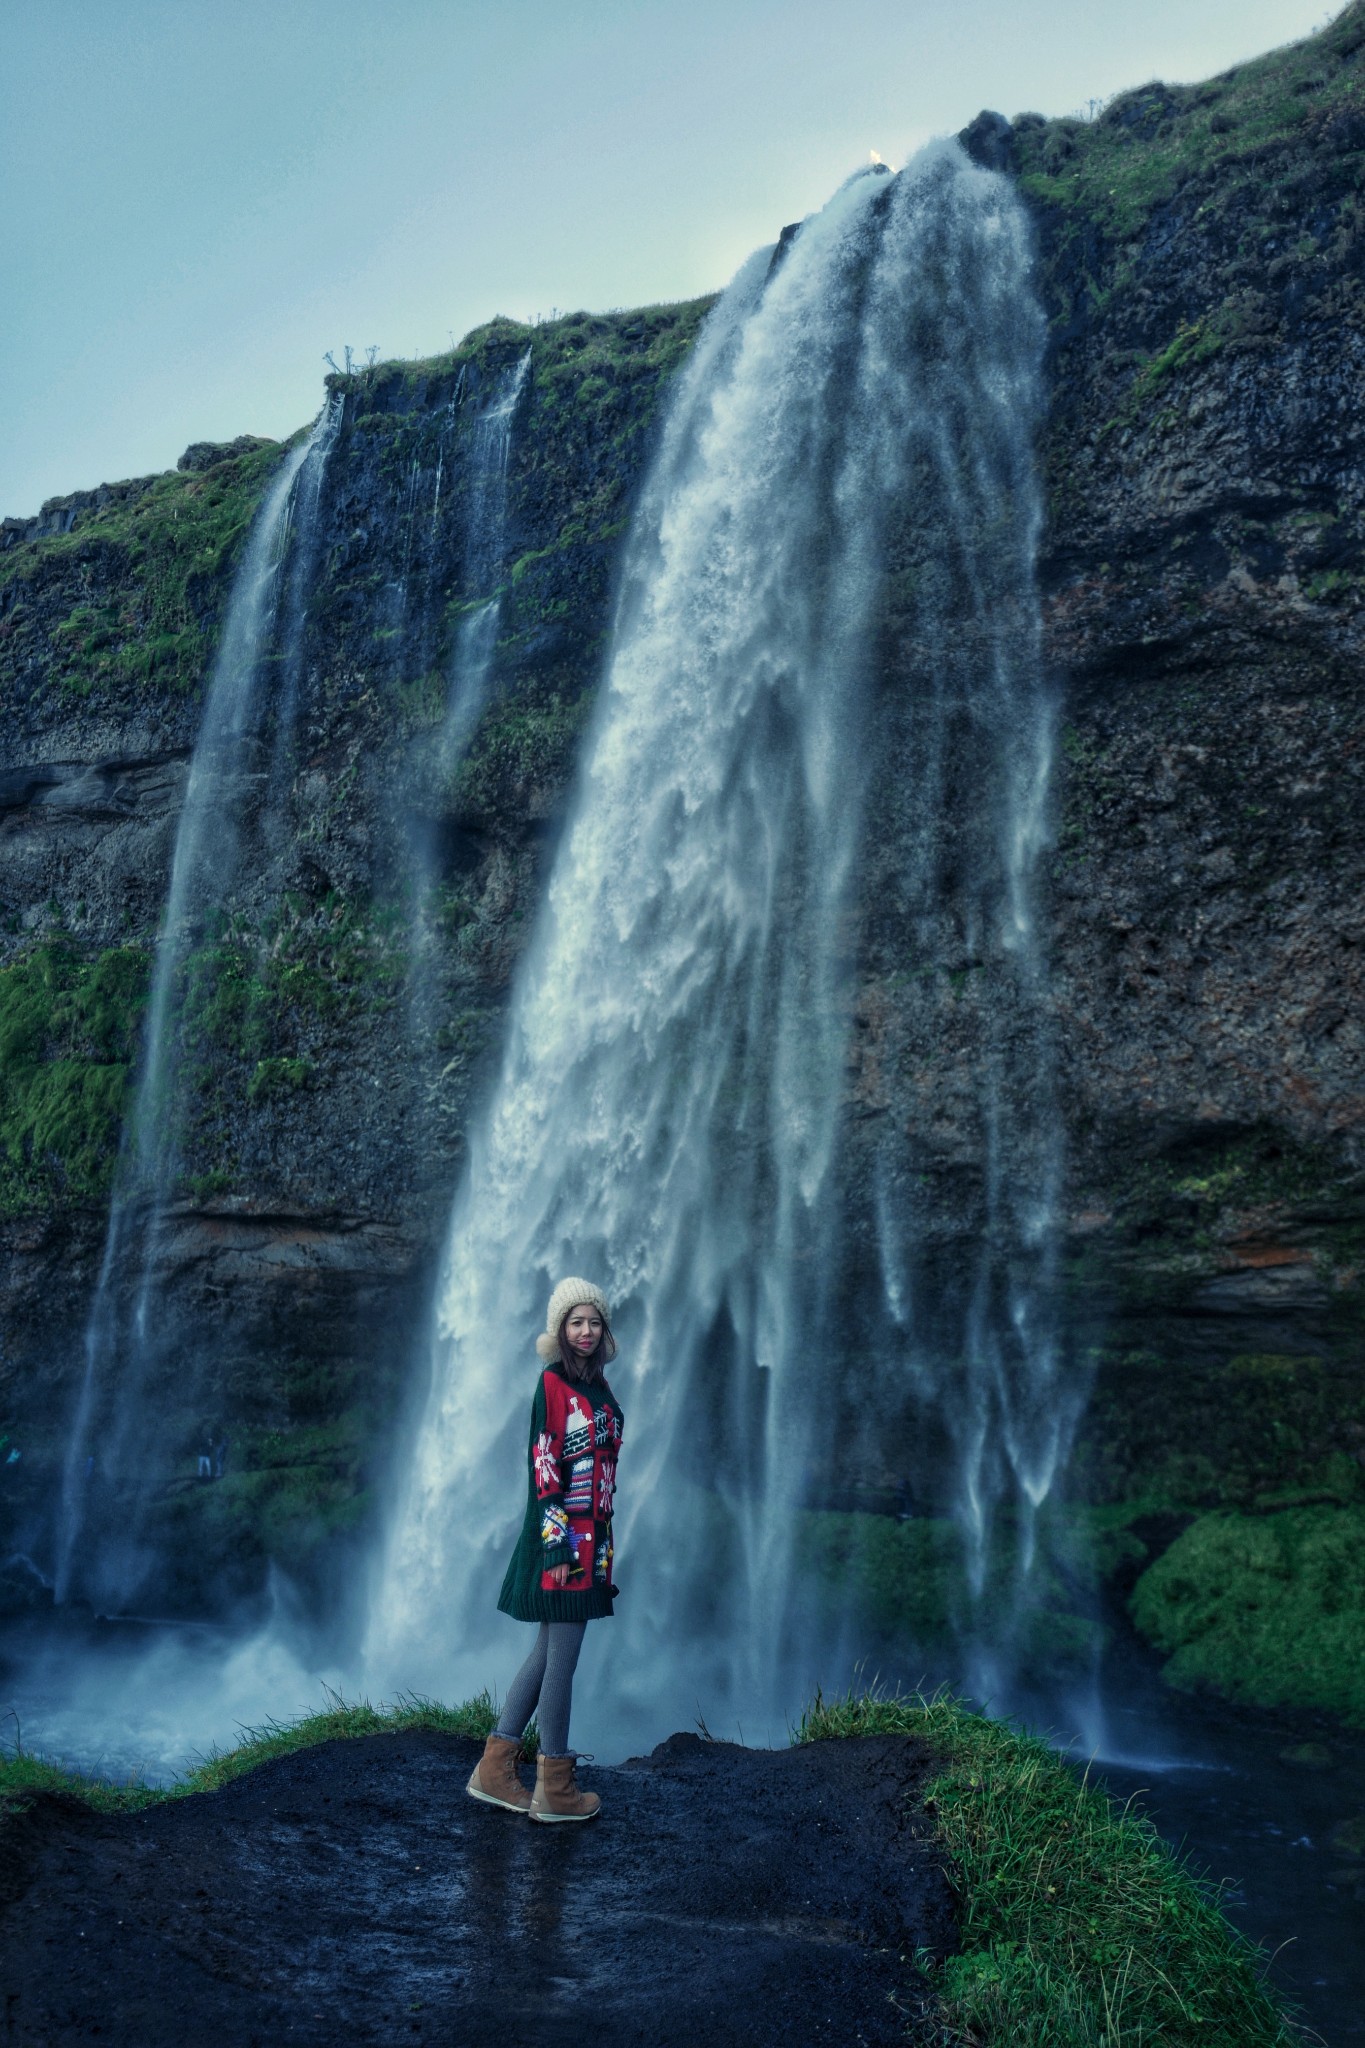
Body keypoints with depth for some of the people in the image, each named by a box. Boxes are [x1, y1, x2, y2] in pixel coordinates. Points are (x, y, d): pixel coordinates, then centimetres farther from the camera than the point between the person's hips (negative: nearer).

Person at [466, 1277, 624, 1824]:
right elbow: (543, 1466, -16)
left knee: (548, 1652, 13)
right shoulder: (553, 1383, -12)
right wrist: (557, 1547, -19)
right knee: (562, 1656, 0)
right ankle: (555, 1787, 12)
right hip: (563, 1535, -9)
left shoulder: (597, 1386, 13)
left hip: (592, 1533, 9)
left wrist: (602, 1542, 18)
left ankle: (495, 1768, 23)